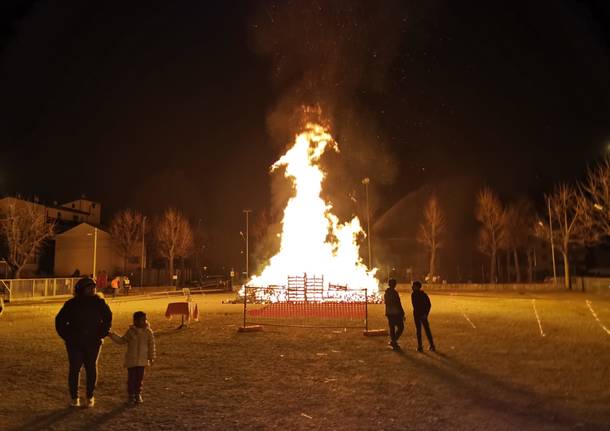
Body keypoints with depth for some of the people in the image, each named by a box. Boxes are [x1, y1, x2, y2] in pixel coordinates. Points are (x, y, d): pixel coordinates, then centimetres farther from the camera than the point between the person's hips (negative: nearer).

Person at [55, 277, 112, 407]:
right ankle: (74, 397, 13)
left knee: (91, 368, 4)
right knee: (74, 368, 0)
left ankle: (90, 396, 17)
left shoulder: (99, 303, -1)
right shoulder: (72, 304, -4)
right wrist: (67, 336, -1)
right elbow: (60, 320, 6)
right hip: (74, 343, -1)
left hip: (93, 342, 1)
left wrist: (102, 333, 5)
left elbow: (108, 317, 12)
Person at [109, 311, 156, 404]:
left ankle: (138, 395, 21)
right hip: (131, 360, -1)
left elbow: (151, 345, 2)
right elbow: (122, 340, 8)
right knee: (131, 378, 3)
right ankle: (131, 396, 15)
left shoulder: (148, 332, -3)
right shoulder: (130, 331, -3)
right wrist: (112, 335, -1)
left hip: (142, 360, 1)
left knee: (139, 378, 7)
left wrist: (151, 357, 3)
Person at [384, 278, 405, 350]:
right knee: (400, 327, 4)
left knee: (392, 328, 12)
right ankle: (393, 341, -6)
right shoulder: (394, 292, -17)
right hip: (396, 313, -7)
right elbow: (398, 304, -16)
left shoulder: (386, 293, 8)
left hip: (389, 313, 7)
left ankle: (394, 344, 16)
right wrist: (402, 314, -10)